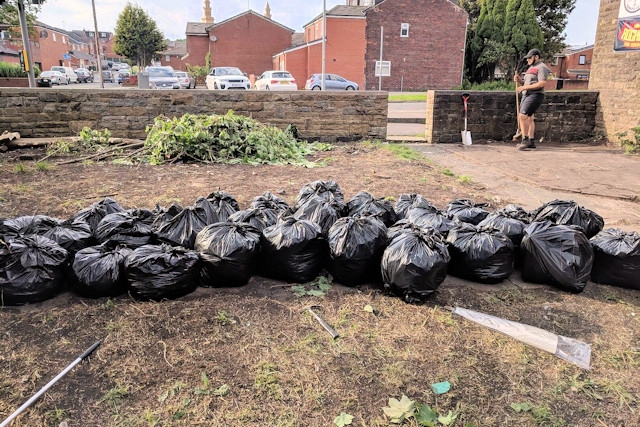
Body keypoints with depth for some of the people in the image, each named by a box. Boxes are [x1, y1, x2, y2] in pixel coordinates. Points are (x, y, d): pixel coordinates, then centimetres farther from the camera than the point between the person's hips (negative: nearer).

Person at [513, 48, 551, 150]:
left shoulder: (541, 68, -8)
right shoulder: (531, 68, 22)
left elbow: (542, 83, -20)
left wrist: (525, 87, -21)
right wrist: (519, 80, 4)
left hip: (535, 95, -10)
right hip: (526, 95, 10)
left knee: (522, 116, -20)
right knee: (528, 118, 8)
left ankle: (525, 139, -16)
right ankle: (531, 141, 11)